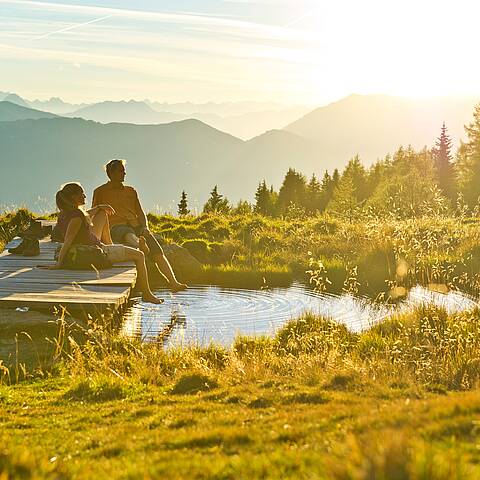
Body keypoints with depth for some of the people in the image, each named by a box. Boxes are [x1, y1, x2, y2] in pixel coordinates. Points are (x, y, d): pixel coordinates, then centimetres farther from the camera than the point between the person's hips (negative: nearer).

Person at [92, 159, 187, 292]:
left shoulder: (131, 191, 27)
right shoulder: (100, 191, 15)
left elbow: (140, 212, 21)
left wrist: (145, 226, 0)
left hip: (136, 225, 5)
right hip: (117, 226, -5)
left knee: (158, 252, -16)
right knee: (129, 236, -44)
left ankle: (173, 283, -21)